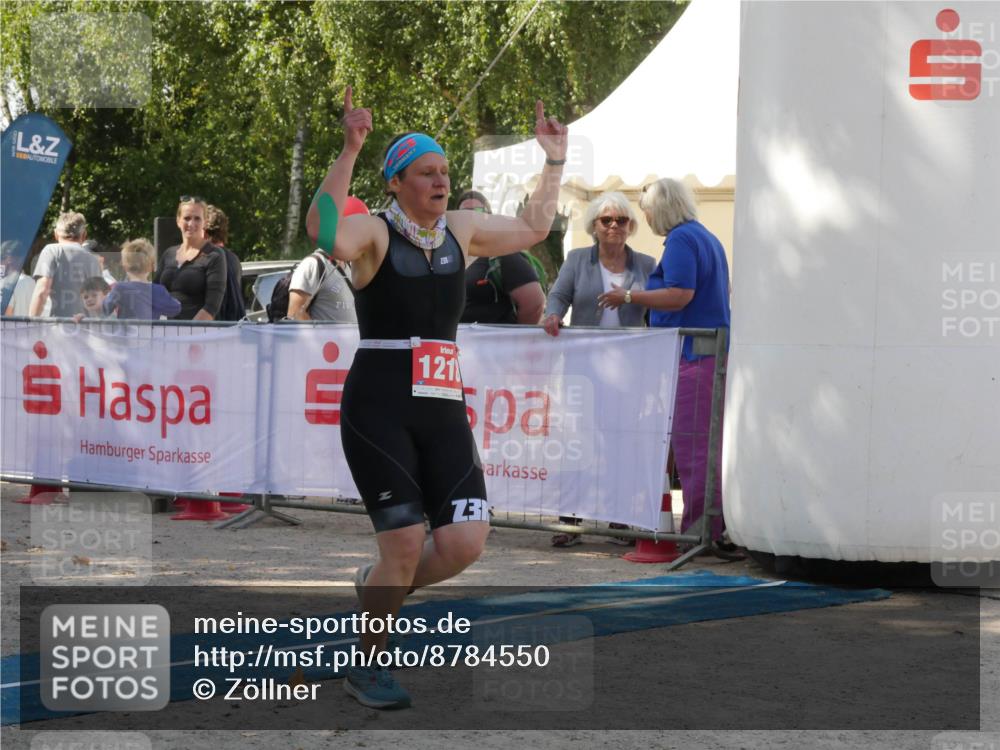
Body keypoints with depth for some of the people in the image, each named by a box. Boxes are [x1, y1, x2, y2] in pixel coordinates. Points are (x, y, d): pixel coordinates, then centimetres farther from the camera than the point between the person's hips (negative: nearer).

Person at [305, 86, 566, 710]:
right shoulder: (374, 233, -6)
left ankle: (376, 586, 25)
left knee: (466, 543, -7)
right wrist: (350, 153, -36)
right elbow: (326, 233, -29)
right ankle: (367, 666, 13)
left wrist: (554, 162, 23)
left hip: (444, 410, 6)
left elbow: (533, 228, 28)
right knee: (407, 544, -10)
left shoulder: (462, 229, 13)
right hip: (379, 410, -6)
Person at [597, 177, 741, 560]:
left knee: (692, 446, -8)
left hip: (692, 355, -10)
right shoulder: (708, 238, 20)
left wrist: (629, 296, -11)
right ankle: (717, 528, 13)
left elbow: (679, 295, -20)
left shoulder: (681, 239, -11)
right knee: (708, 443, 11)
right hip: (714, 351, 10)